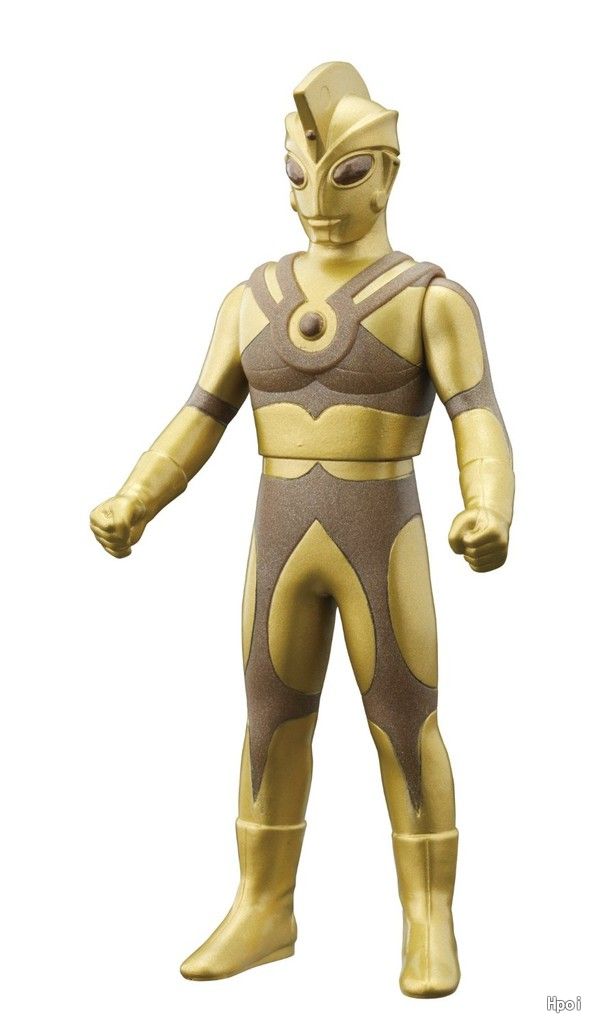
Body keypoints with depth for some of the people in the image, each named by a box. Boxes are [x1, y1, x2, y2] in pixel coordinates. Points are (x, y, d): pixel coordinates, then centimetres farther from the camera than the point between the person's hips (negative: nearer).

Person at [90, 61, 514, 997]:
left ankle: (430, 926, 17)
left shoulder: (435, 299, -5)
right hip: (283, 543, 4)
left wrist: (491, 519, -34)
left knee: (406, 732, 2)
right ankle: (265, 915, 24)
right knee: (272, 728, 9)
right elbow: (196, 425, 4)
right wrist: (129, 512, -11)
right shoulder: (254, 301, 7)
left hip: (385, 544, -4)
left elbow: (482, 428, -15)